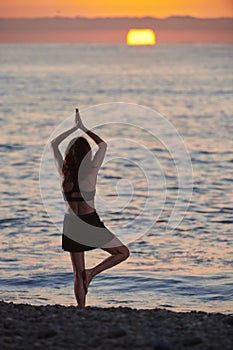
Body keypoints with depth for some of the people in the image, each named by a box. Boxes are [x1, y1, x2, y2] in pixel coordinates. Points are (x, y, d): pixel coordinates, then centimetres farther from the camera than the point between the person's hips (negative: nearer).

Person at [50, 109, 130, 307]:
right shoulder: (91, 171, -10)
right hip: (91, 222, -4)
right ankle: (92, 272, -6)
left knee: (78, 274, 10)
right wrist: (83, 128, 7)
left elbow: (54, 144, 13)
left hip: (70, 223, 4)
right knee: (123, 252, 13)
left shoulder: (64, 171, -2)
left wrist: (75, 127, 16)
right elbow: (103, 145, 3)